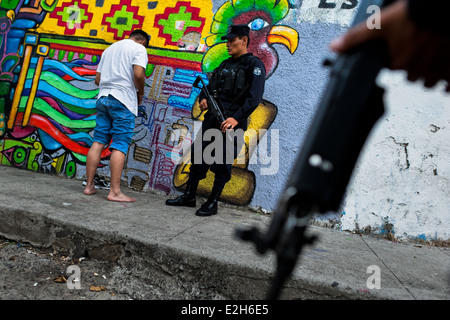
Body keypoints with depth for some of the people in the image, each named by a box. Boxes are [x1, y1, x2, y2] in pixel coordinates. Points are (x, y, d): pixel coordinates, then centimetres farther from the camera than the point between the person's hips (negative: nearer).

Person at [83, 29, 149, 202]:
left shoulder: (110, 48, 26)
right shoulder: (139, 48, 4)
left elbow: (97, 79, 23)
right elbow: (138, 74, -14)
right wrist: (141, 92, 1)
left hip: (103, 97, 7)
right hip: (123, 100, -7)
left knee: (98, 142, 7)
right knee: (120, 145, -8)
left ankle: (89, 186, 10)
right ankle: (115, 191, -9)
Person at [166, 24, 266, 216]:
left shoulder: (254, 65, -3)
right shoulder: (225, 64, 20)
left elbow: (254, 97, -16)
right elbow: (209, 86, 26)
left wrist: (236, 118, -26)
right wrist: (203, 98, 3)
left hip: (232, 121, -7)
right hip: (212, 118, 8)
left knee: (222, 162, -3)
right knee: (198, 155, 8)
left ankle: (212, 203, 9)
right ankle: (189, 196, 19)